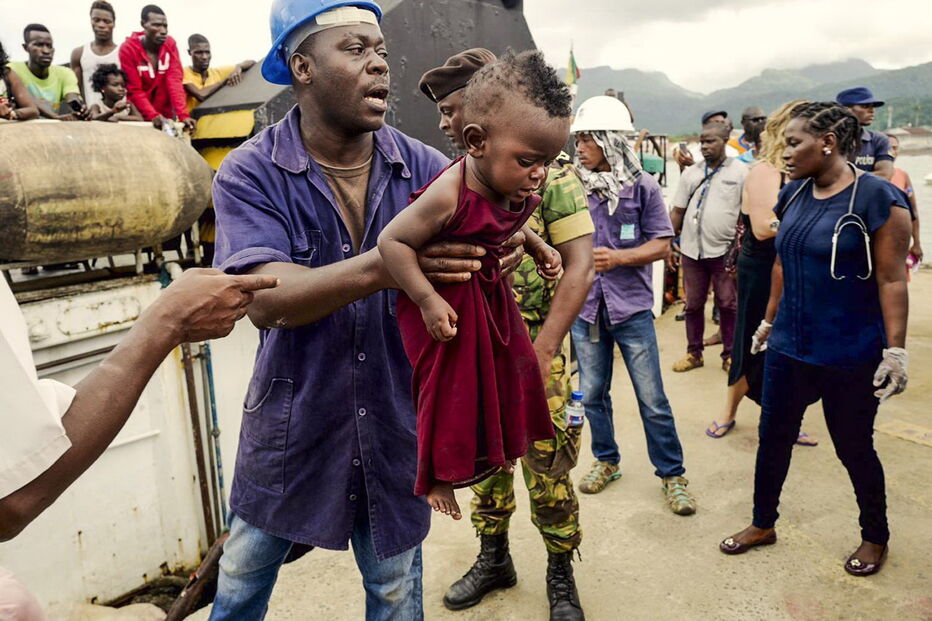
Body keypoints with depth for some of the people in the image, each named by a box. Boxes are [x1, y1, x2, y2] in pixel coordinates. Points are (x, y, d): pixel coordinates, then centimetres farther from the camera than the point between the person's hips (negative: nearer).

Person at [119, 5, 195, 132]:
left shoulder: (170, 44, -5)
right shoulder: (128, 49, -12)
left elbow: (174, 82, -14)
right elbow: (134, 91, -14)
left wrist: (183, 115, -27)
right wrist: (153, 116, -30)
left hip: (167, 116, 3)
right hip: (141, 117, -2)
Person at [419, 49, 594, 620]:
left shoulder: (550, 173, -7)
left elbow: (580, 267, -12)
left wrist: (538, 354, -19)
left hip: (535, 354, -4)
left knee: (548, 471, 5)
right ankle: (493, 559, 38)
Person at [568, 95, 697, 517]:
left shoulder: (643, 187, -5)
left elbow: (662, 245, -4)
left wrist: (619, 257, -18)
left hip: (631, 308, -2)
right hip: (586, 308, 3)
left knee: (652, 400, 5)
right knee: (591, 395, 14)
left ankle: (672, 474, 22)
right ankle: (606, 461, 35)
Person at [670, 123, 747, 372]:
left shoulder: (741, 171, -2)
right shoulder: (690, 172, 9)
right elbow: (678, 211, 10)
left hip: (725, 251, -3)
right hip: (691, 249, 3)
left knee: (728, 304, 5)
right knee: (693, 304, 10)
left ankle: (729, 355, 18)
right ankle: (694, 353, 23)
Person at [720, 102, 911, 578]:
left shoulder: (876, 197, -14)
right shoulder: (794, 194, 5)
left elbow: (891, 279, -15)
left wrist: (895, 350, -17)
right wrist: (769, 321, 17)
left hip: (850, 356, -6)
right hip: (788, 347, 6)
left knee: (854, 448, 10)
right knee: (773, 437, 13)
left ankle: (875, 538, 36)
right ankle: (763, 524, 33)